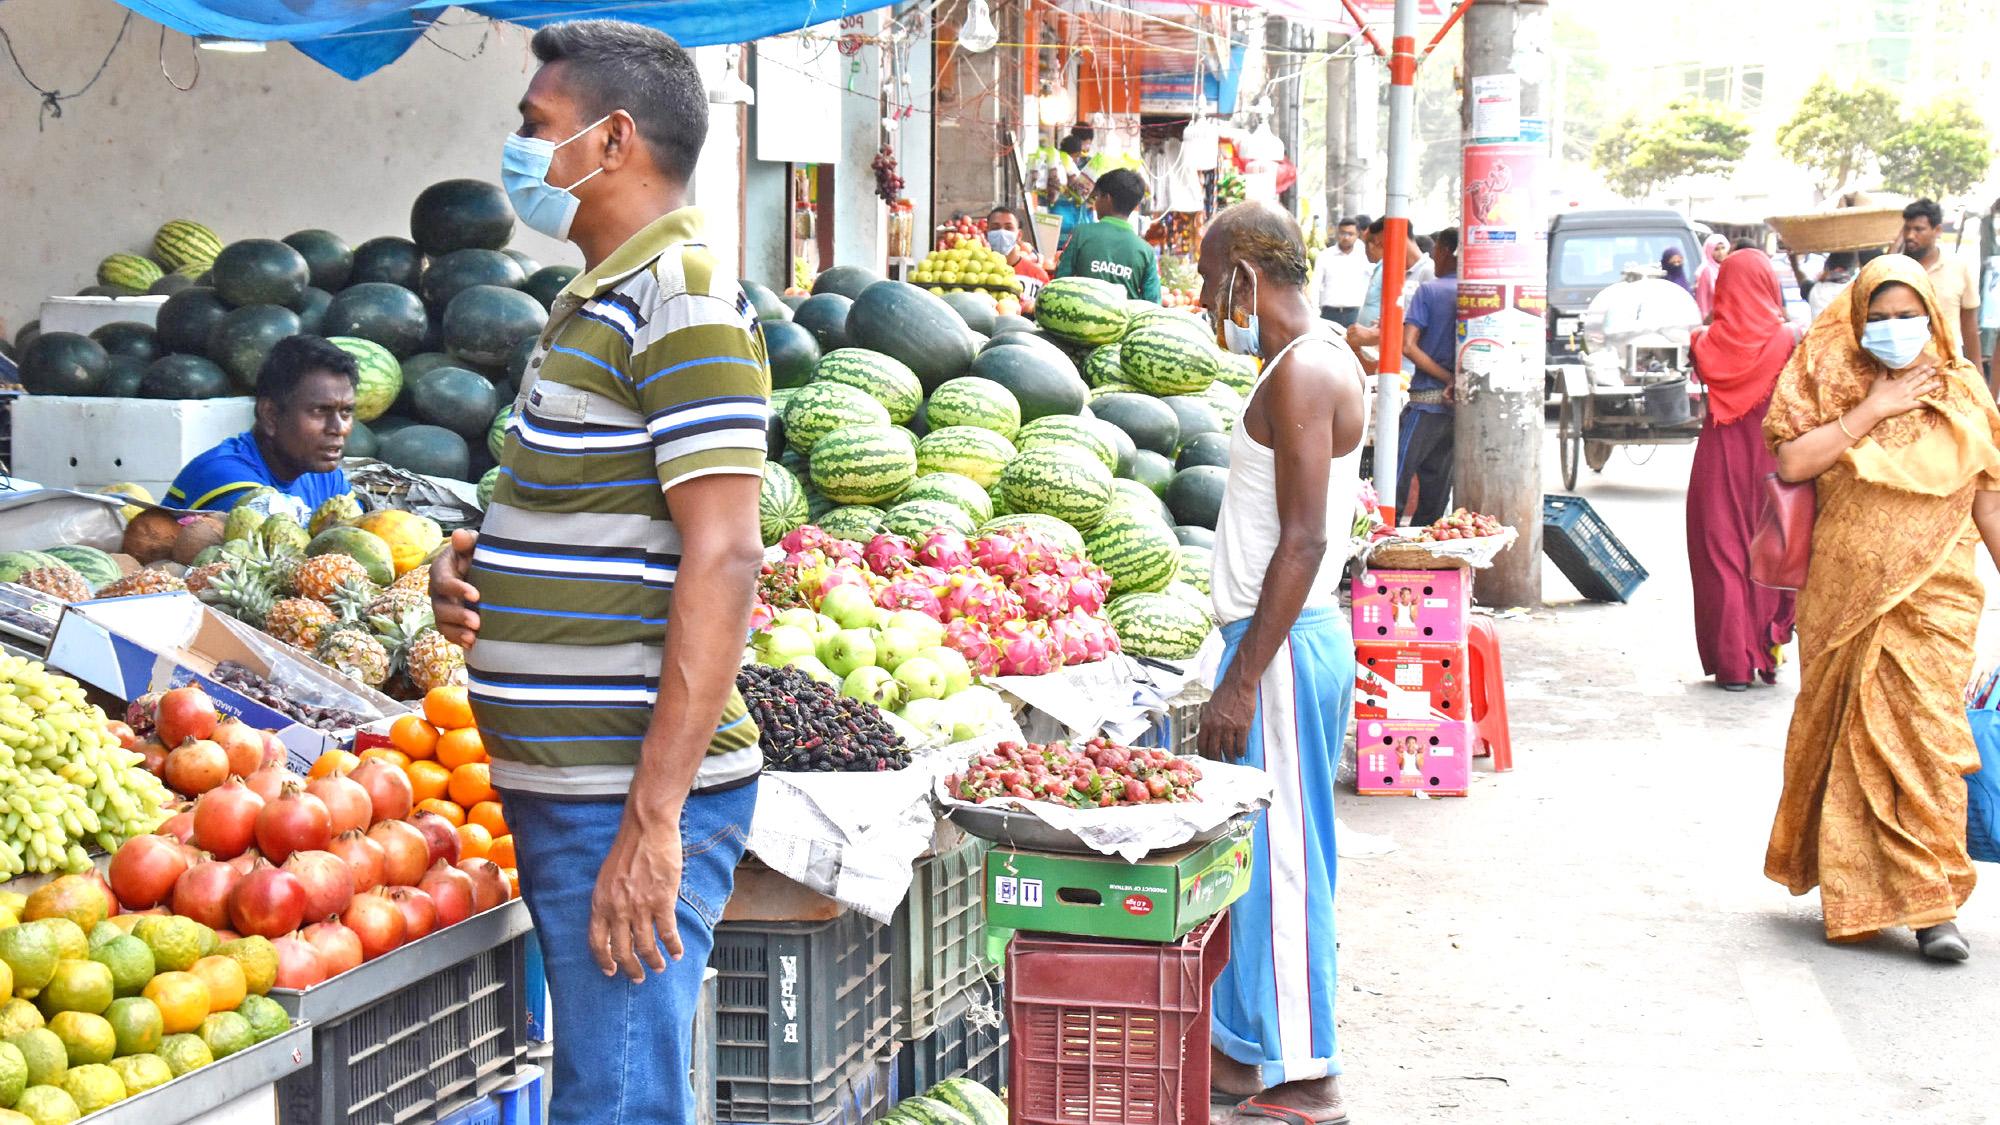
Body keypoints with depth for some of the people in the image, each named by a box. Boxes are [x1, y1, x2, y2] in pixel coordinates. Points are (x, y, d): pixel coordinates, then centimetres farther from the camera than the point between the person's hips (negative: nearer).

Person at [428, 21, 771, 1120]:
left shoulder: (682, 300, -15)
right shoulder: (595, 301, 17)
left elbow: (724, 558, -22)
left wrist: (653, 817, -25)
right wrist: (472, 564, 5)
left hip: (628, 799, -10)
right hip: (561, 784, 10)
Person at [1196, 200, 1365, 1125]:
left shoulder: (1303, 372, -16)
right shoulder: (1311, 362, 15)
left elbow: (1303, 542, -22)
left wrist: (1244, 681, -22)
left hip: (1284, 643, -10)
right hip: (1289, 635, 10)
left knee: (1278, 852, -5)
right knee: (1266, 850, 15)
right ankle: (1250, 1047, 24)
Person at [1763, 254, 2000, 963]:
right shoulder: (1830, 383, 4)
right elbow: (1791, 461, -11)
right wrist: (1873, 409, -11)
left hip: (1934, 596, -1)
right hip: (1844, 596, 1)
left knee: (1926, 738, -10)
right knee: (1848, 738, 7)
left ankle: (1929, 902, -6)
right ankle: (1850, 886, 20)